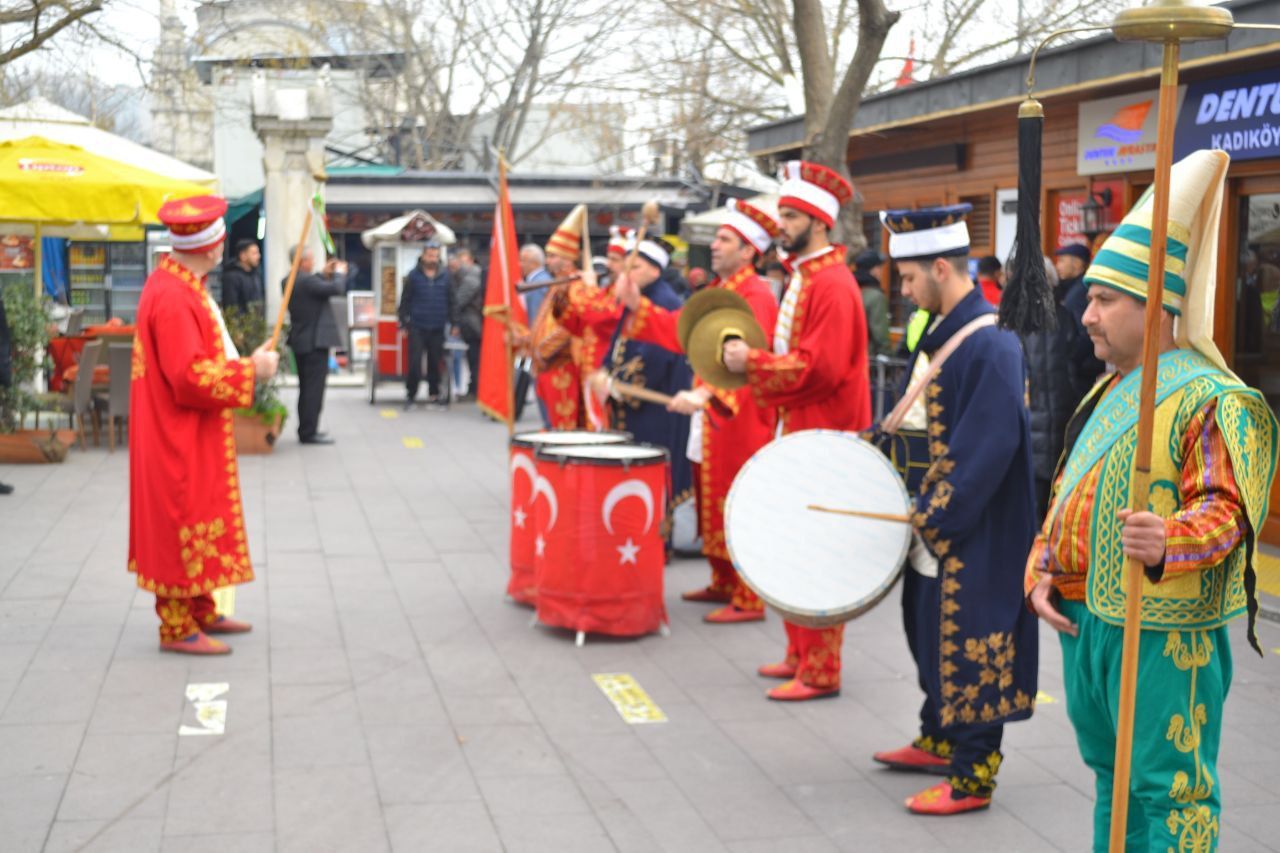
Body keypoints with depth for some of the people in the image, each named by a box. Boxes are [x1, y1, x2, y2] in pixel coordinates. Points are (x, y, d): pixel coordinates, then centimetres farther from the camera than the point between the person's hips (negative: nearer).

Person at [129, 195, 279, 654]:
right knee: (182, 527, -1)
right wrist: (251, 371, -18)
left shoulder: (182, 285, 9)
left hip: (195, 436, 10)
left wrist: (244, 362, 7)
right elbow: (189, 376, -27)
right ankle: (177, 627, 8)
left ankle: (201, 611, 28)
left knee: (197, 524, 17)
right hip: (179, 438, -10)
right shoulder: (173, 298, -23)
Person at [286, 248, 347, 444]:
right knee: (314, 388, -6)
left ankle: (305, 429, 23)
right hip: (315, 341, -10)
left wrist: (324, 273, 16)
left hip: (299, 341, 10)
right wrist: (339, 272, -4)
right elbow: (337, 288, -22)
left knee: (306, 388, 17)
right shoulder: (307, 282, -21)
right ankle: (309, 432, -4)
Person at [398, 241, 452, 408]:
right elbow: (405, 300, 3)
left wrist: (453, 323, 7)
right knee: (414, 363, -5)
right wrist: (403, 323, 1)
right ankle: (410, 395, 5)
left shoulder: (445, 275, 4)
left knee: (435, 363, 6)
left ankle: (434, 394, 17)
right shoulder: (414, 275, 0)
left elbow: (451, 300, 10)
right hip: (417, 327, -2)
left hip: (437, 328, 2)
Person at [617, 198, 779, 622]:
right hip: (710, 419, 10)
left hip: (740, 422, -9)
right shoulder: (714, 292, 14)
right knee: (712, 505, 16)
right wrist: (637, 305, 1)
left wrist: (705, 393, -45)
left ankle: (748, 600, 2)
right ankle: (723, 583, 27)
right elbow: (678, 331, 13)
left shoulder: (756, 297, -18)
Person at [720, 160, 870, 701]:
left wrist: (753, 363, -17)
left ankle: (820, 672, 3)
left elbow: (820, 368, -23)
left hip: (823, 437, -10)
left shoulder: (832, 285, -17)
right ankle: (800, 655, 26)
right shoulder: (801, 277, 14)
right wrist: (753, 362, 4)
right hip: (797, 431, 10)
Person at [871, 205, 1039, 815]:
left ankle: (972, 776, 9)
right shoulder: (940, 333, 8)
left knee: (969, 643, -1)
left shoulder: (990, 347, -22)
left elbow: (988, 450, -25)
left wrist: (931, 515, -21)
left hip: (972, 533, -10)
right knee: (932, 630, 20)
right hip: (933, 520, 10)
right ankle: (937, 740, 36)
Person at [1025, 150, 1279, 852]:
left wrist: (1170, 542, -40)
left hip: (1161, 634, -9)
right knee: (1112, 776, 19)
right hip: (1084, 619, 9)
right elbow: (1067, 498, 22)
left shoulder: (1209, 399, -12)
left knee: (1167, 790, -3)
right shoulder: (1109, 394, 16)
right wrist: (1041, 572, 8)